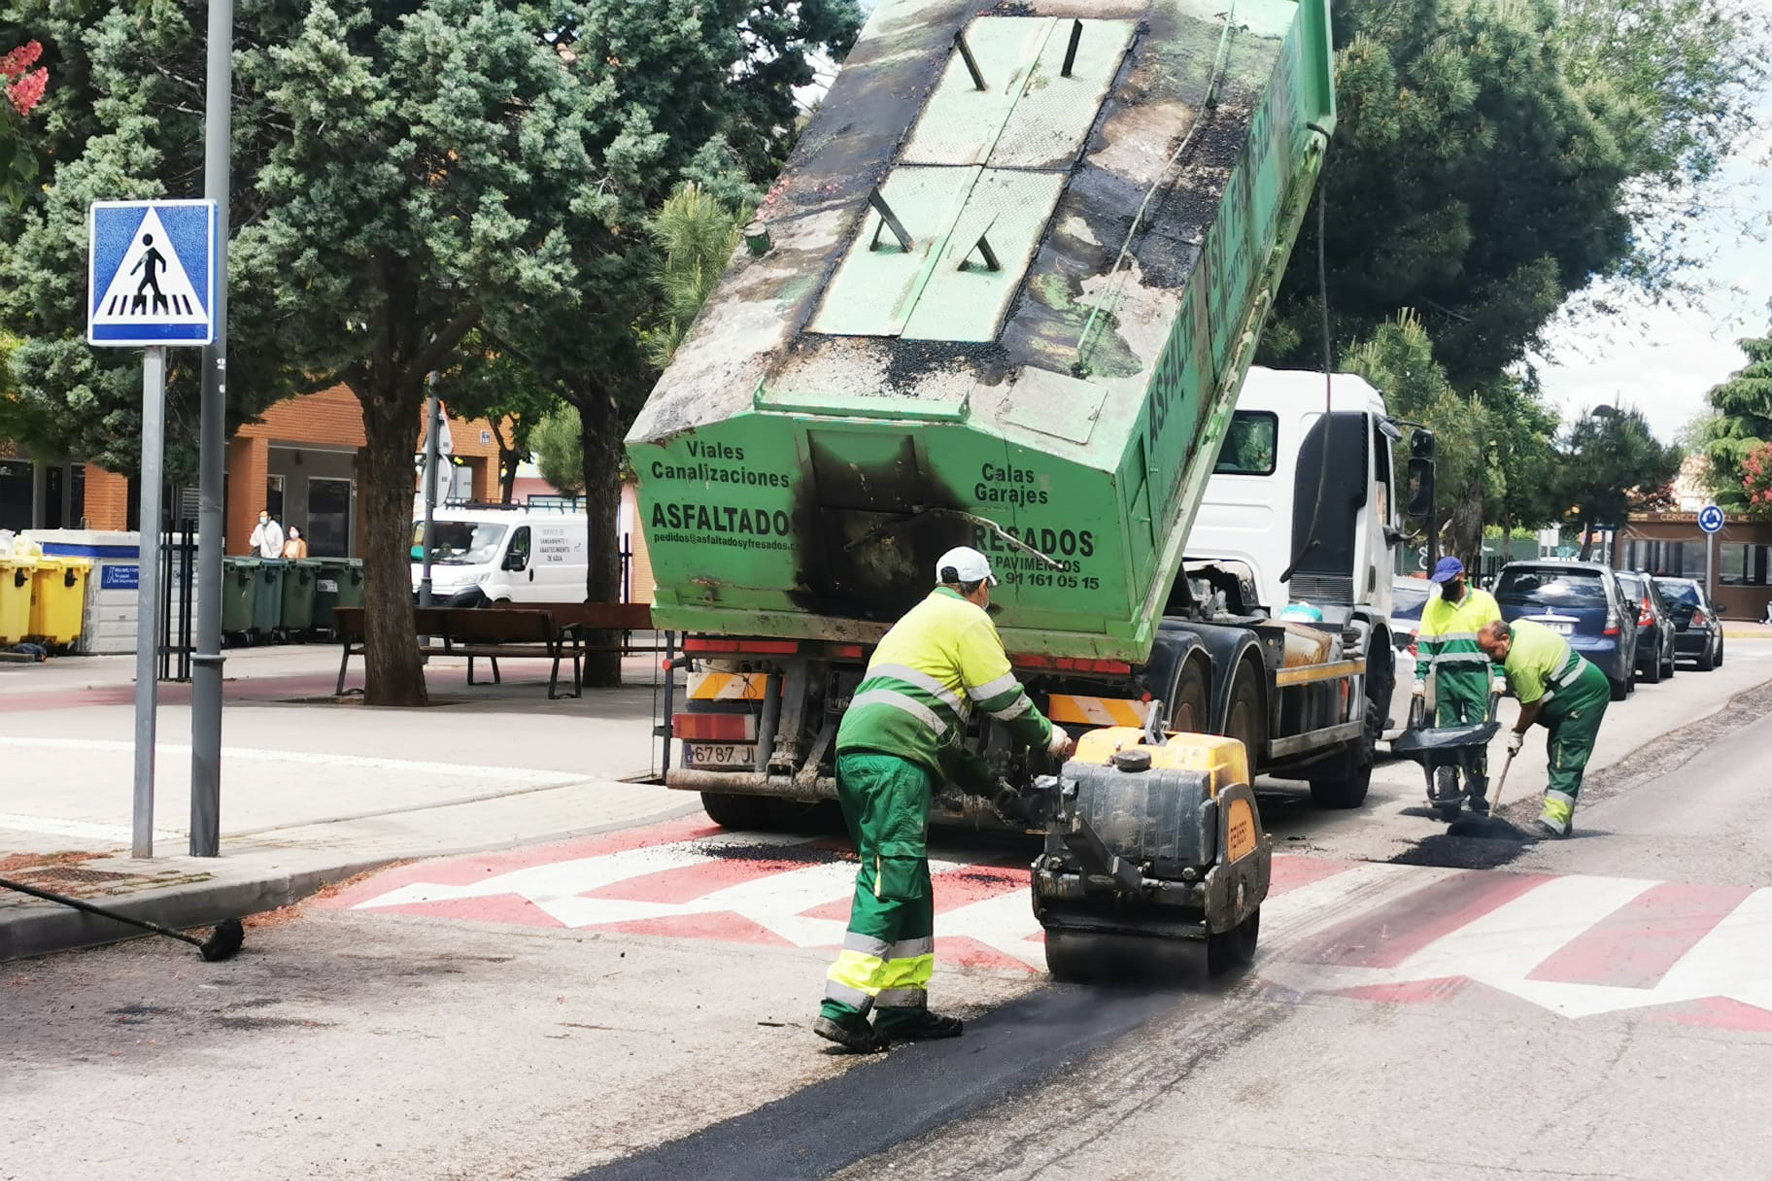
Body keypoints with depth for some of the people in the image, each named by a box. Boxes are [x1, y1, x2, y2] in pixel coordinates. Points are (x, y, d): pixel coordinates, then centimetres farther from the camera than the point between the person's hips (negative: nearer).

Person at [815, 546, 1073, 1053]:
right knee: (891, 879, -13)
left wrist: (984, 778, 39)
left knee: (907, 883, 13)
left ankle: (903, 1006, 15)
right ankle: (843, 1008, -20)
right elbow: (1006, 700, 2)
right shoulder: (968, 620, 5)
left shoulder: (918, 619, 33)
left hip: (855, 752, 9)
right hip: (894, 757, -9)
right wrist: (1048, 737, 20)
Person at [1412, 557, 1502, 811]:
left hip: (1475, 676, -2)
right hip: (1445, 677, 2)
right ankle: (1447, 794, 7)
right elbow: (1425, 644, 10)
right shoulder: (1434, 606, 12)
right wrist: (1420, 678, 1)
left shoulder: (1484, 601, 6)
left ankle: (1478, 794, -3)